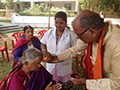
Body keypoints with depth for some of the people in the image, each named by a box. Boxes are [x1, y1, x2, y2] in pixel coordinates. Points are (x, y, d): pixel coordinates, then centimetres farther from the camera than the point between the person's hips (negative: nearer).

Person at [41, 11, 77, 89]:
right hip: (50, 65, 2)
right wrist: (45, 51, -10)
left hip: (64, 67, -2)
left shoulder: (71, 34, -10)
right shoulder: (49, 33, -2)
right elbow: (43, 44, 11)